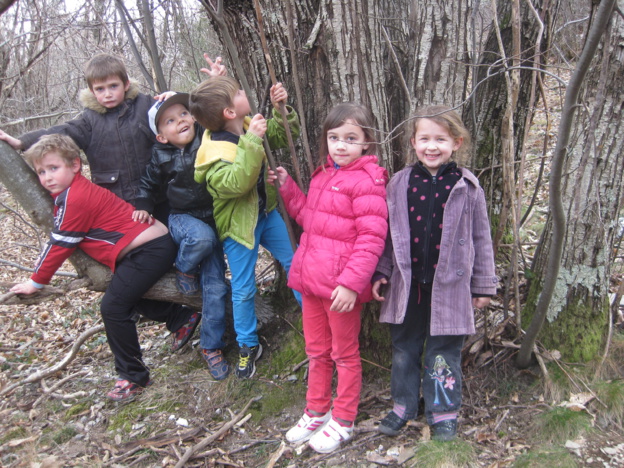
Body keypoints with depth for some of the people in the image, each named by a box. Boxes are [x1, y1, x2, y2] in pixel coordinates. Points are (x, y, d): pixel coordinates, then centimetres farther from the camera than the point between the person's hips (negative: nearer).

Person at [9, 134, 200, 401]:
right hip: (155, 243, 11)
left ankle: (133, 377, 1)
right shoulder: (73, 192, 14)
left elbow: (58, 246, -9)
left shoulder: (74, 199, -16)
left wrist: (35, 283, 2)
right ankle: (180, 319, 32)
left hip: (150, 249, -11)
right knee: (128, 294, 26)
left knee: (114, 307, -10)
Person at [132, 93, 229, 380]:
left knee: (215, 286, -3)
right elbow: (149, 184, 15)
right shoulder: (161, 157, -3)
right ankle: (184, 269, -4)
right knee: (202, 236, -38)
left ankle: (211, 346, 12)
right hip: (182, 218, -1)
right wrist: (142, 207, 4)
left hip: (212, 219, 1)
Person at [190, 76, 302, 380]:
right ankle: (247, 346, 25)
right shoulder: (215, 149, -27)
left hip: (266, 213, 7)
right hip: (239, 224, -7)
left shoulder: (249, 125, -5)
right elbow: (235, 183, -42)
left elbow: (284, 136, 8)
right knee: (243, 289, 6)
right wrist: (251, 142, -43)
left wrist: (282, 109, -9)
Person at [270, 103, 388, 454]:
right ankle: (316, 412, 38)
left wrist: (351, 283, -26)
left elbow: (372, 238, -21)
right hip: (312, 279, 8)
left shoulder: (366, 181, -16)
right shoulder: (324, 175, 11)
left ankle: (343, 422, 27)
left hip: (342, 287, -8)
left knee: (345, 354, 11)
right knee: (317, 351, 20)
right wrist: (288, 189, 13)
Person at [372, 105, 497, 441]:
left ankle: (443, 412, 27)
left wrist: (483, 285, 3)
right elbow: (388, 234, 6)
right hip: (407, 283, 2)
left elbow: (480, 239, 1)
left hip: (449, 284, -2)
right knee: (404, 347, 15)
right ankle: (404, 405, 33)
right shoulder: (399, 183, 0)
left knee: (443, 352, 9)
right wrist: (381, 273, 3)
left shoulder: (467, 188, -4)